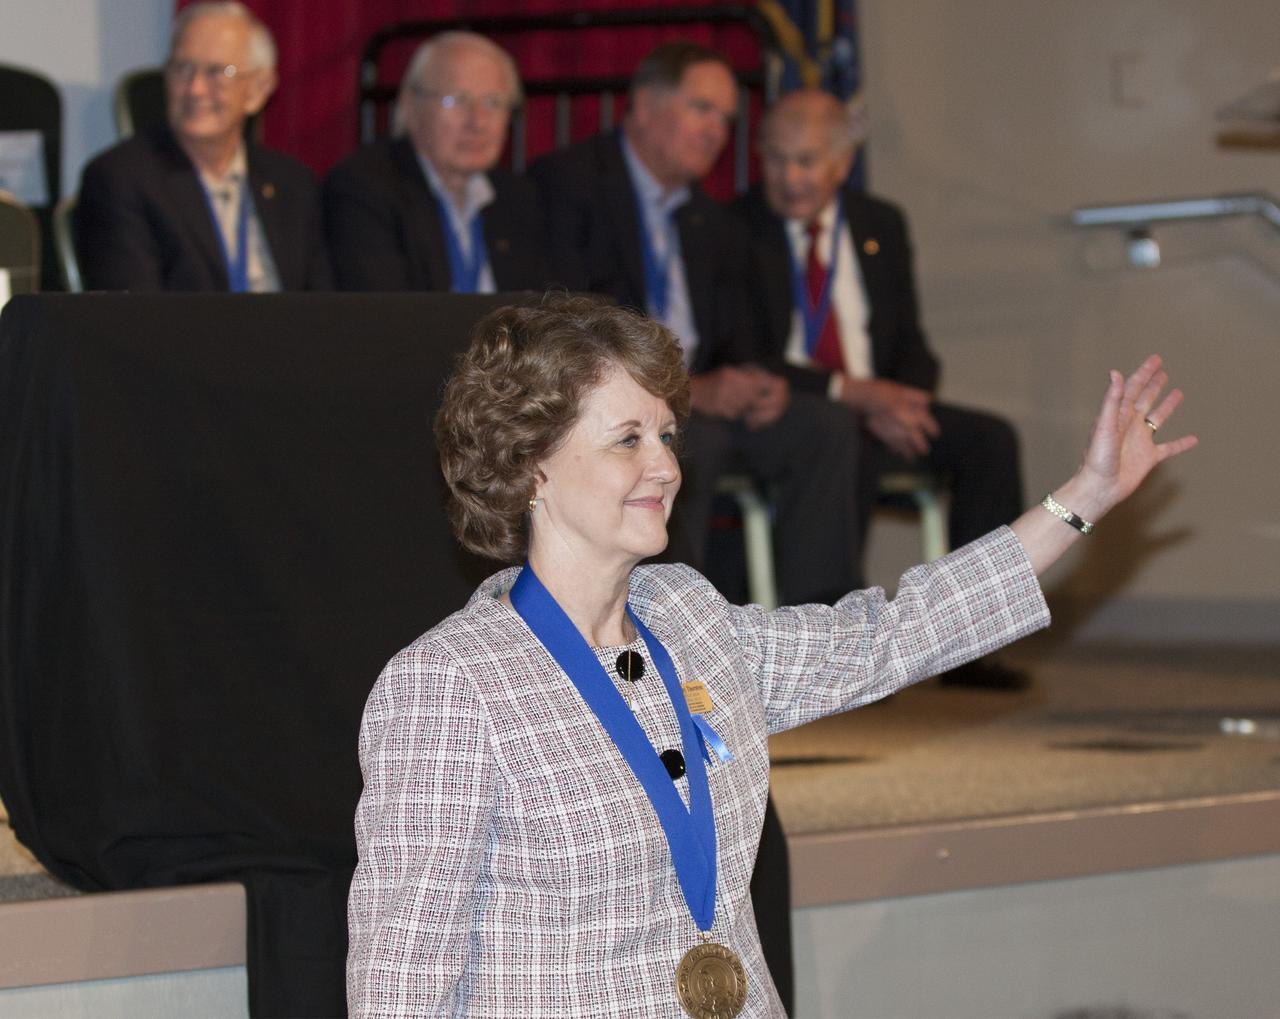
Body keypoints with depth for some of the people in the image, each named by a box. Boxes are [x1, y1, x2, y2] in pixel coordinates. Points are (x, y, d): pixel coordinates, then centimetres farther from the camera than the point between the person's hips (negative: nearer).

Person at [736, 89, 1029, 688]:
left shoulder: (881, 226, 12)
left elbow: (911, 345, 13)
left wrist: (902, 402, -11)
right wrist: (847, 391, -24)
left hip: (876, 400, 6)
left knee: (990, 440, -18)